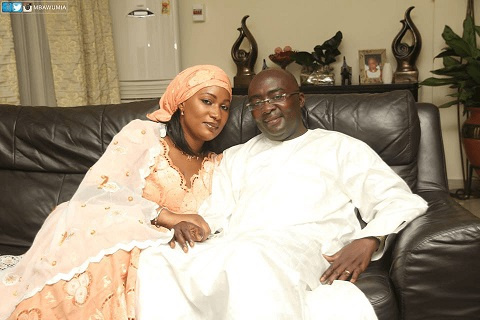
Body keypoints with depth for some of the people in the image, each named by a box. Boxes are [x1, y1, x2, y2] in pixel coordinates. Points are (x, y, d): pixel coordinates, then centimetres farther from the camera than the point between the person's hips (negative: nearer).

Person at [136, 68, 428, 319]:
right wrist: (189, 225, -3)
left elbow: (399, 200, 10)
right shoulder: (236, 157, 33)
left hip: (301, 245, -3)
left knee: (249, 258, -40)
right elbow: (215, 214, 22)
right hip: (229, 247, 4)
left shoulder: (342, 147, 21)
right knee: (154, 261, -27)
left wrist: (369, 240, -11)